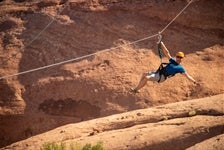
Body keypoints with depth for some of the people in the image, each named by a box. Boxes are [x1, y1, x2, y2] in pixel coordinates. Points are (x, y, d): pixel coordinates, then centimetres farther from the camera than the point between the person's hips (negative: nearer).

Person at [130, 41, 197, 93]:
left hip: (162, 77, -7)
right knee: (144, 74, 2)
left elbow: (187, 76, -1)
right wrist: (162, 44, 3)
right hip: (159, 72, 7)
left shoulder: (180, 68, 0)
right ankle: (137, 87, 10)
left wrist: (194, 81, -11)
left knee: (146, 78, -22)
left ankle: (136, 89, -11)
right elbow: (166, 52, 11)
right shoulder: (172, 61, 15)